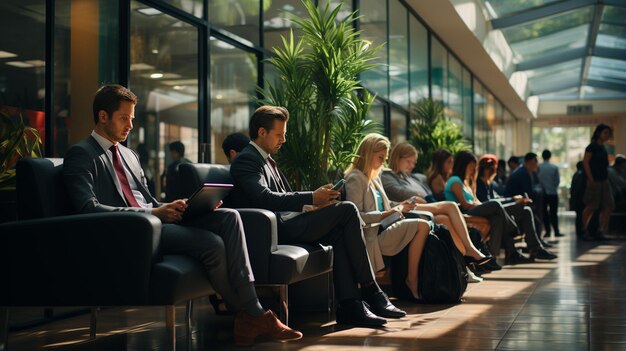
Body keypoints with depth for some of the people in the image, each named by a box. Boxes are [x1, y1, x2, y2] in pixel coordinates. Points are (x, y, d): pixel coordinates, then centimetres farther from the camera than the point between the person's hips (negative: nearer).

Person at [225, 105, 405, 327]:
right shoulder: (246, 160, -5)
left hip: (284, 224, 10)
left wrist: (313, 207, 4)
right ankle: (371, 293, -8)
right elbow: (265, 198, -20)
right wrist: (312, 198, -19)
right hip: (275, 229, -10)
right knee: (347, 210, -13)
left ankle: (350, 305, -14)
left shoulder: (266, 160, 26)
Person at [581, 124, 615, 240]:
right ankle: (585, 231, 8)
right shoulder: (592, 146, -8)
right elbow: (585, 162, -13)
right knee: (591, 207, -3)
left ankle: (601, 232, 6)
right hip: (594, 181, -8)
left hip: (604, 181, 8)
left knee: (608, 207, 2)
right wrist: (591, 179, -16)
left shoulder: (603, 148, 15)